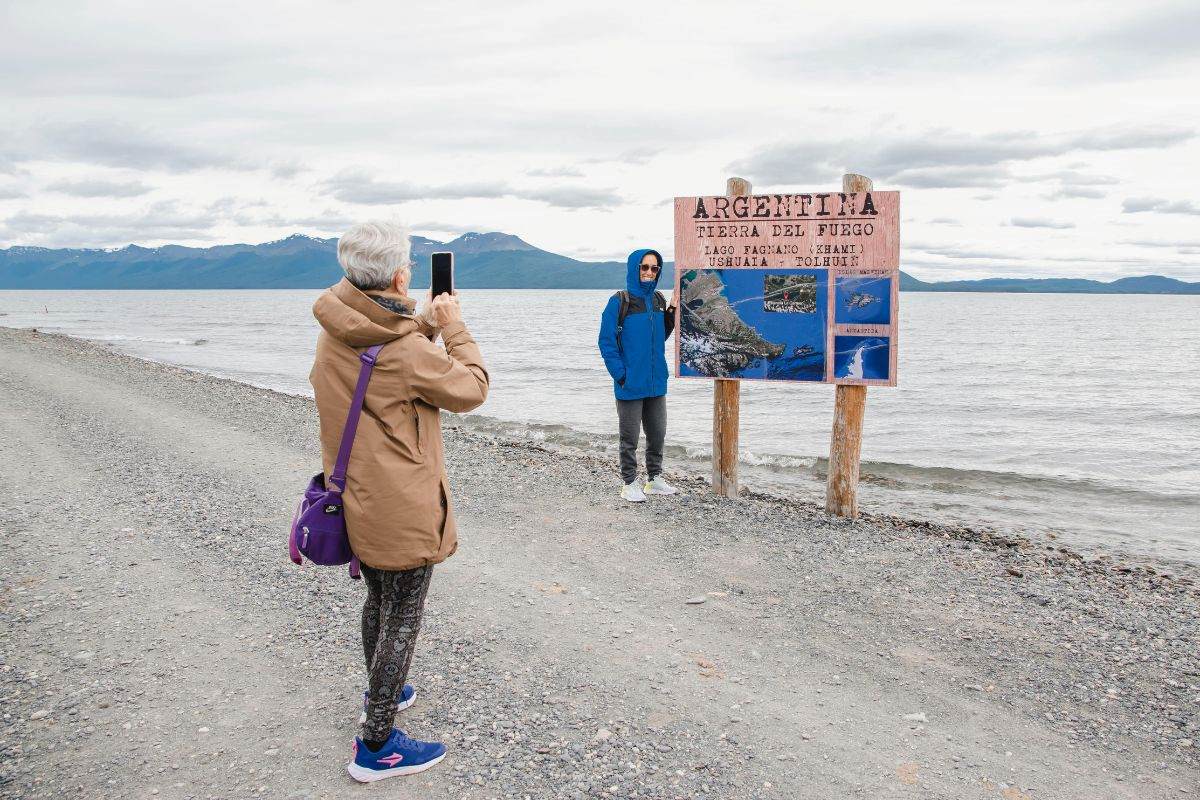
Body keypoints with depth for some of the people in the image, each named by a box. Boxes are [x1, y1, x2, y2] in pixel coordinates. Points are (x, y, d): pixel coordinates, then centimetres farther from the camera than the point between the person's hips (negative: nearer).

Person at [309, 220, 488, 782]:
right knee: (401, 620, 6)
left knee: (379, 600, 27)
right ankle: (376, 746, 16)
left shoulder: (333, 335, -2)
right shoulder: (404, 351, -26)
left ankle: (381, 694, 47)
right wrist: (453, 327, -2)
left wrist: (425, 326, 7)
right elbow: (471, 388, -12)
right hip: (401, 509, -8)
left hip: (355, 499, 8)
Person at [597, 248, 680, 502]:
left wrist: (671, 313, 0)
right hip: (630, 384, -6)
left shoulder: (658, 300, 8)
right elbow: (606, 341, -10)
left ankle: (655, 478, 28)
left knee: (657, 433, 14)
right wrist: (620, 374, -16)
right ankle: (629, 483, 15)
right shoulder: (620, 302, -10)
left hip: (656, 383, 6)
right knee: (630, 437, 4)